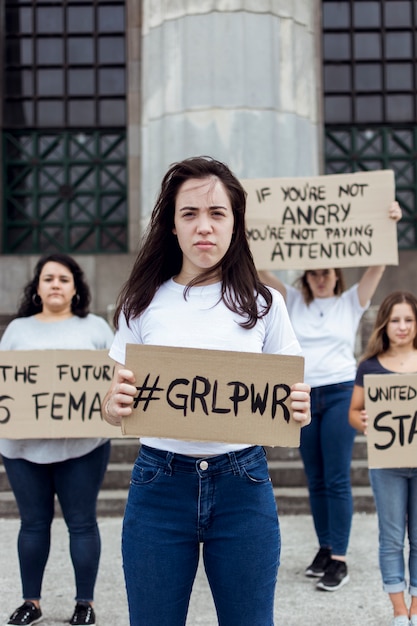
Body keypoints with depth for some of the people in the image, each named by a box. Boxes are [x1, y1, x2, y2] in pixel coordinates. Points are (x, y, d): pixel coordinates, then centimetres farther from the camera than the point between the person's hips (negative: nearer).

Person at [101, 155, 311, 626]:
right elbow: (113, 408, 6)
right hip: (160, 482, 0)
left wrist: (300, 410, -15)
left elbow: (284, 399, 8)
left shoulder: (263, 304, 3)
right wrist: (115, 405, -17)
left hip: (243, 485, 0)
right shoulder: (143, 303, 2)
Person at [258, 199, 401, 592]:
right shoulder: (293, 301, 10)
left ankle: (339, 559, -1)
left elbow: (377, 266, -8)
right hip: (303, 396, 3)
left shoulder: (351, 302, 5)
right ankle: (324, 548, 22)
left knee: (337, 479, -5)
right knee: (315, 480, 10)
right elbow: (259, 269, 2)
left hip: (340, 394, -3)